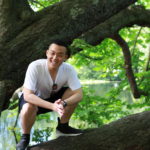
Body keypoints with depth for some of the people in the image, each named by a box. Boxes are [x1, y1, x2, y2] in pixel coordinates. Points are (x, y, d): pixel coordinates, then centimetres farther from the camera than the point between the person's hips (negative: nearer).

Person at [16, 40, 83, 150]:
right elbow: (27, 95, -36)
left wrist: (63, 103, -44)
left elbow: (79, 94, -23)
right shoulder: (35, 67, -32)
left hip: (53, 97, 4)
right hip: (33, 99, -4)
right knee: (28, 108, -36)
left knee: (73, 92, -21)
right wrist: (52, 106, -47)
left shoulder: (69, 69, -22)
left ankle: (63, 127, 2)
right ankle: (25, 137, -5)